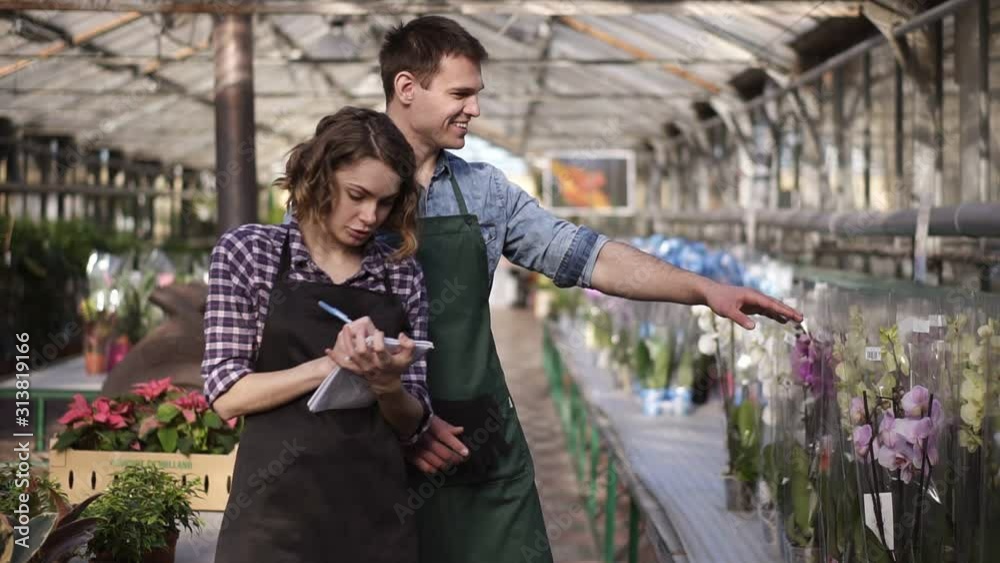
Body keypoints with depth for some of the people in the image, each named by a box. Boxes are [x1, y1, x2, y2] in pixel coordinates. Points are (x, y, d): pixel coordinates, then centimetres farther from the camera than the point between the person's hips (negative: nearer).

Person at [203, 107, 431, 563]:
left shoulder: (402, 274, 6)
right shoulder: (248, 249, -1)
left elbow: (412, 423, 6)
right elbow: (226, 394, -7)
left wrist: (386, 382, -15)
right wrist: (333, 364, -17)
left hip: (377, 515, 3)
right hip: (278, 511, -3)